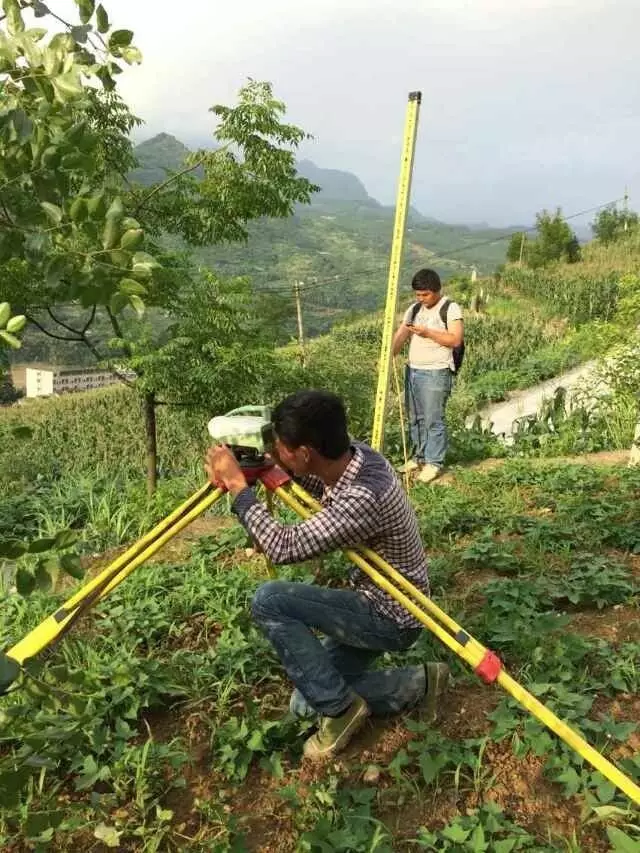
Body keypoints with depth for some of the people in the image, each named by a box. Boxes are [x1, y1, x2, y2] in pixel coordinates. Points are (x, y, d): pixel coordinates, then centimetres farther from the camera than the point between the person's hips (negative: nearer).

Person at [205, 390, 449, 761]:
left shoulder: (364, 498, -35)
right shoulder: (354, 455, -9)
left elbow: (284, 548, -32)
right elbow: (326, 487, 14)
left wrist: (237, 485, -23)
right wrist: (282, 467, -2)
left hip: (391, 619, -9)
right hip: (382, 605, 9)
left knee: (270, 600, -22)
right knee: (308, 700, 13)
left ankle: (340, 707, -6)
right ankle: (419, 684, 13)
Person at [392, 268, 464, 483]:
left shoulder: (450, 308, -5)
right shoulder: (414, 310, 14)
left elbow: (455, 339, -14)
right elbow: (400, 336, 7)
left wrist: (428, 332, -18)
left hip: (435, 373, -7)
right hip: (412, 371, 7)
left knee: (433, 419, -3)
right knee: (415, 418, 12)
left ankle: (434, 462, 7)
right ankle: (419, 456, 24)